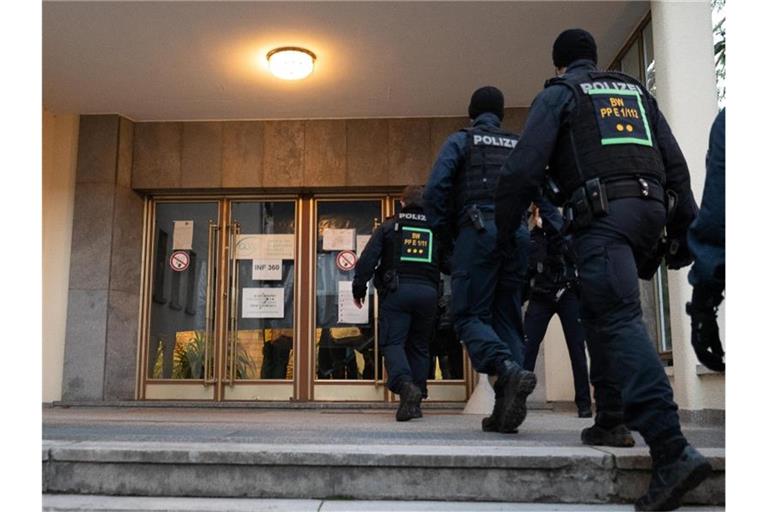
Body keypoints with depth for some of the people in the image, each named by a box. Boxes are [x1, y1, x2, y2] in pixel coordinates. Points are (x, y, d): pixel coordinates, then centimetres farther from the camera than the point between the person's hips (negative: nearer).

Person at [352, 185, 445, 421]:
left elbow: (368, 258, -1)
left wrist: (359, 288, 4)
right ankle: (415, 402, 12)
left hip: (396, 290, -2)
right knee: (419, 346, 12)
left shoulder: (389, 226, 6)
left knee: (393, 343, -2)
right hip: (427, 292, 3)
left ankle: (405, 385, -29)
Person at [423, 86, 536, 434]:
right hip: (517, 233, 4)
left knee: (470, 317, -1)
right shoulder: (520, 145, 21)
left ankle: (510, 371, -26)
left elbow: (434, 190, -3)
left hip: (477, 231, -4)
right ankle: (507, 409, 0)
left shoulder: (460, 141, 11)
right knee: (508, 320, 7)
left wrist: (446, 239, 4)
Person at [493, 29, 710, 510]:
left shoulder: (559, 93, 11)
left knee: (620, 320, -16)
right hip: (650, 210, 6)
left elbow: (524, 168, -2)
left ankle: (672, 449, -28)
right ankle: (611, 416, 17)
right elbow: (676, 164, 17)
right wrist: (684, 230, 16)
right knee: (601, 310, 19)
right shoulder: (637, 91, 26)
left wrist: (504, 229, 7)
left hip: (603, 214, -6)